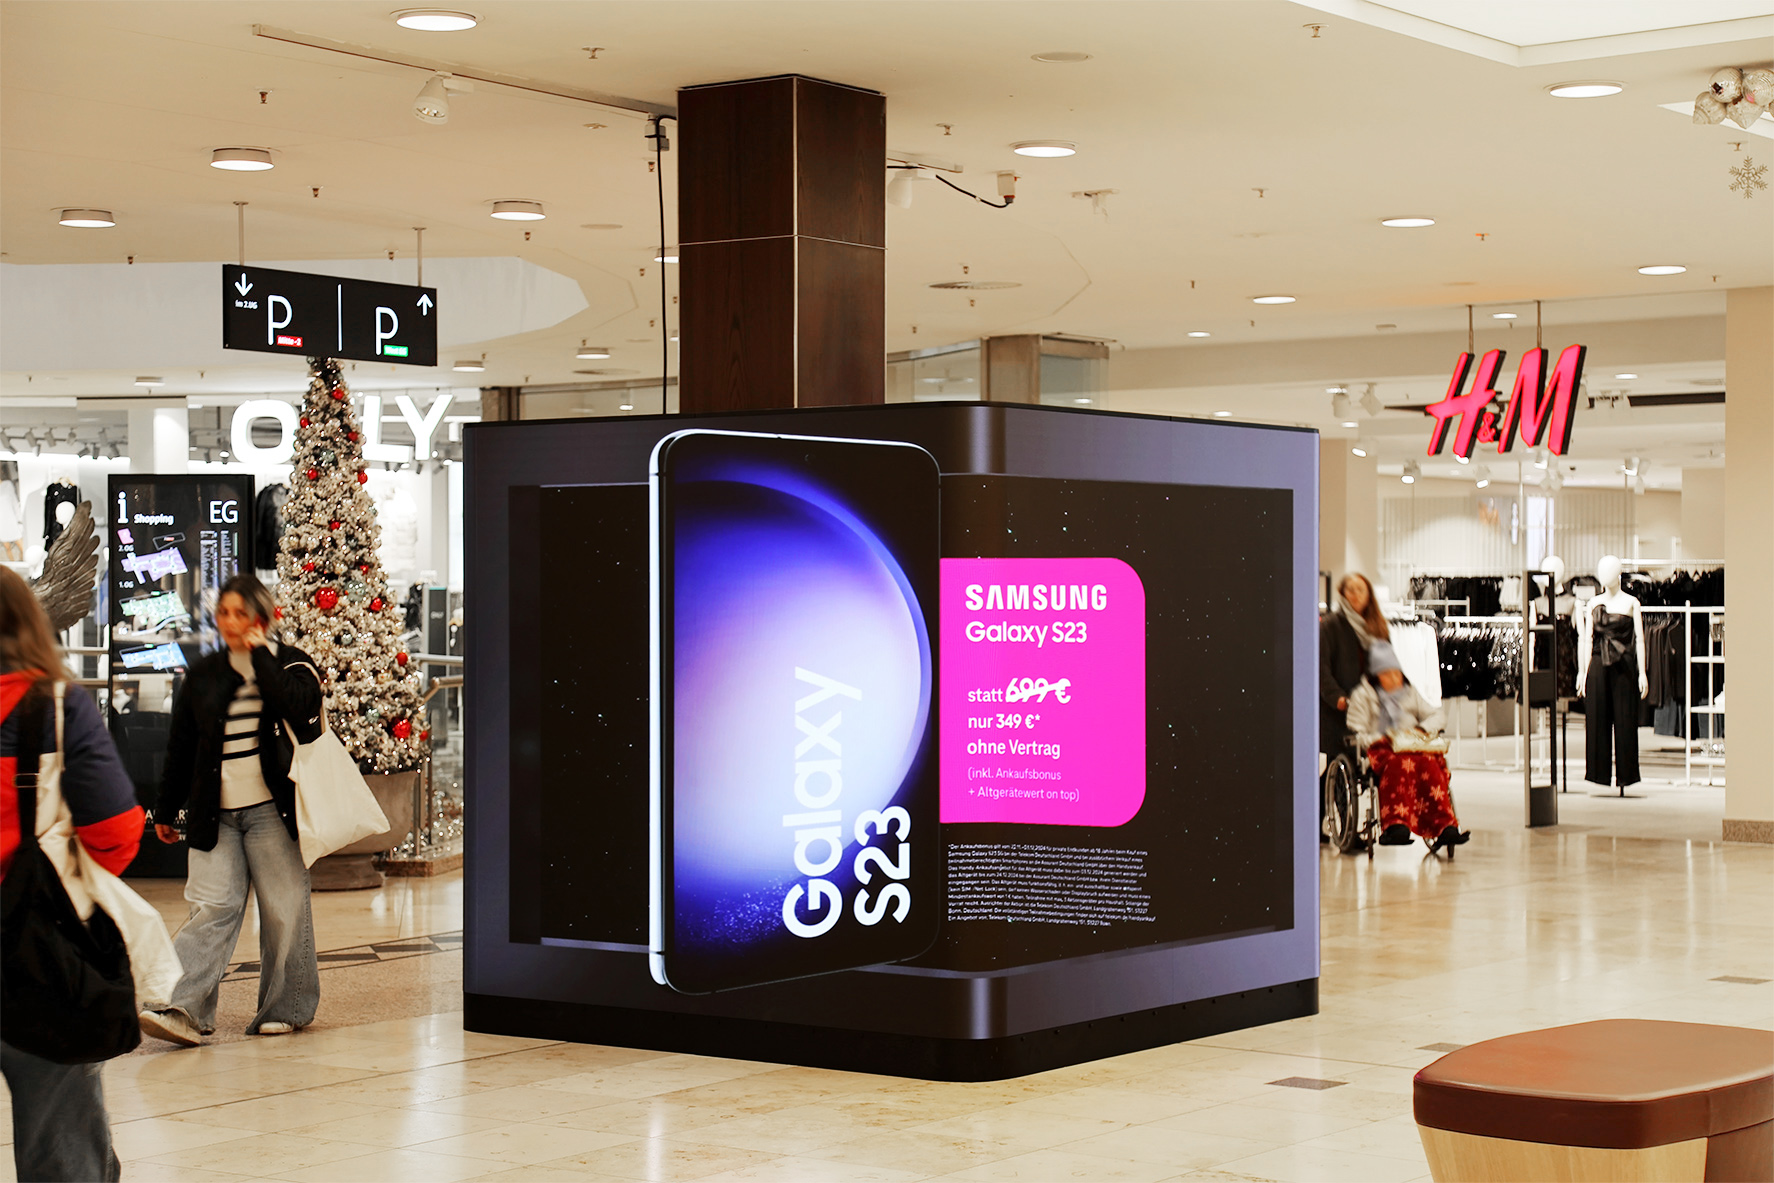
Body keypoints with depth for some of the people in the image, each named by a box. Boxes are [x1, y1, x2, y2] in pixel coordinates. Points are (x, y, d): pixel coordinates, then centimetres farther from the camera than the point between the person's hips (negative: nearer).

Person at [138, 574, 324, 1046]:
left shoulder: (291, 663, 5)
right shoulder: (203, 675, 13)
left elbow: (298, 707, -18)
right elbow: (181, 746, 18)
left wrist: (260, 654, -12)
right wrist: (166, 810, 19)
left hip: (270, 809, -2)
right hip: (215, 812, 2)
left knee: (283, 909, 0)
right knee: (213, 906, -8)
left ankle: (285, 1008, 12)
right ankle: (183, 1009, -16)